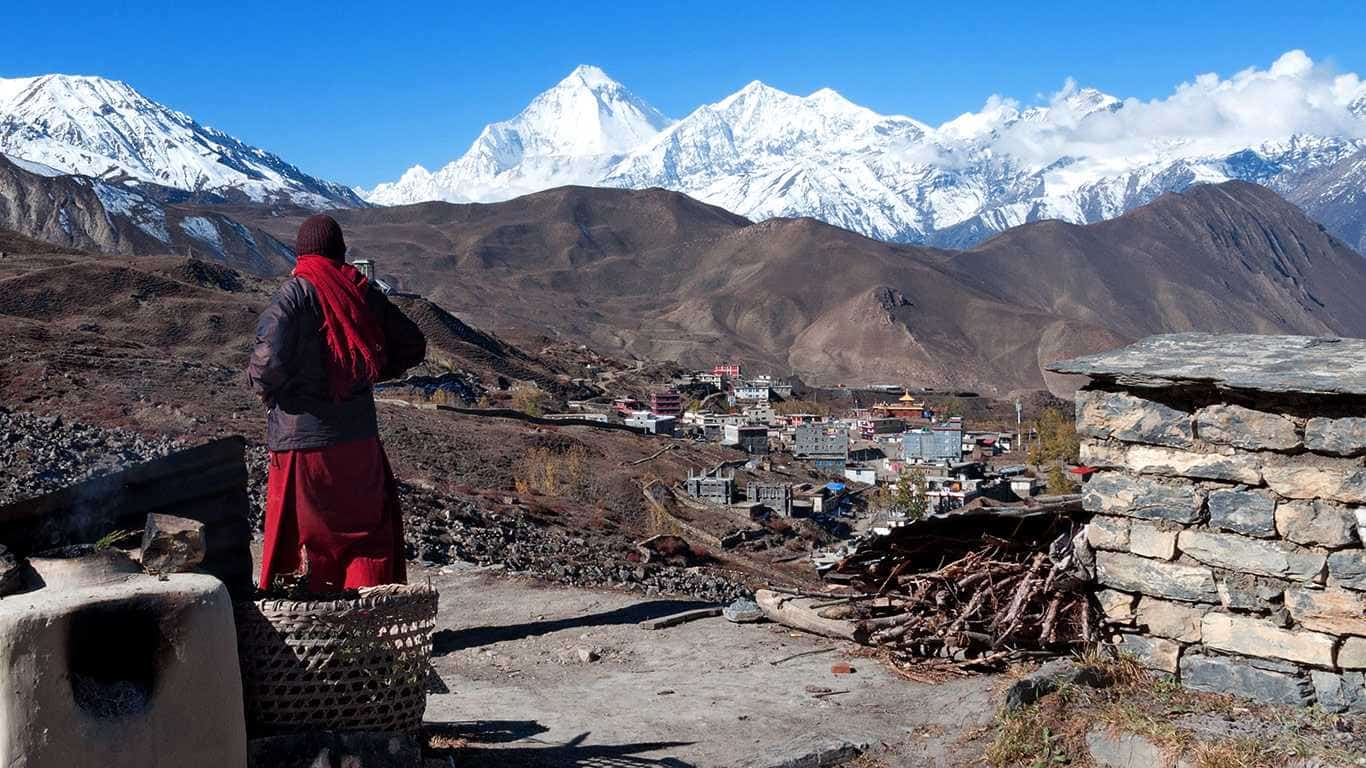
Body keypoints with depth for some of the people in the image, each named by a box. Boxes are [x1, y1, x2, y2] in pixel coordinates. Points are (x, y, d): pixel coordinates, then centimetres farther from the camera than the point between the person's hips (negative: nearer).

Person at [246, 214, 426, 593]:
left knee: (302, 534, 9)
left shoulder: (295, 292, -11)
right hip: (359, 436, 4)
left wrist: (261, 383, -1)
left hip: (304, 437, -3)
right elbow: (412, 346, 8)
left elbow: (270, 360, -22)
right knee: (368, 530, 15)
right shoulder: (362, 291, 2)